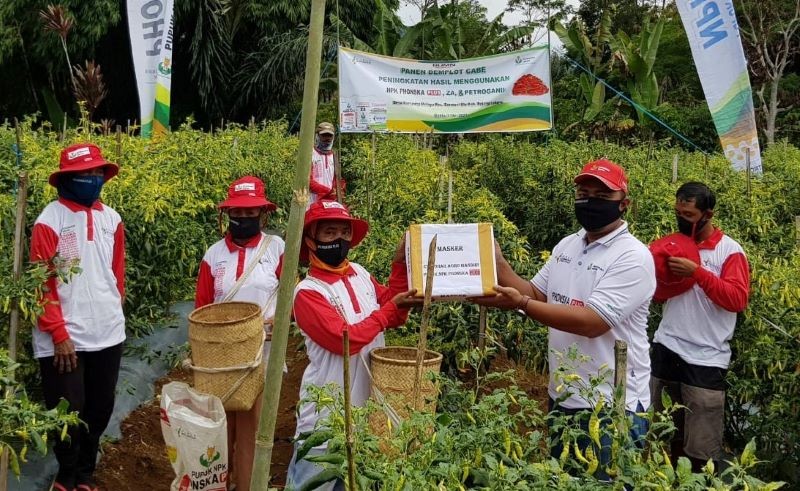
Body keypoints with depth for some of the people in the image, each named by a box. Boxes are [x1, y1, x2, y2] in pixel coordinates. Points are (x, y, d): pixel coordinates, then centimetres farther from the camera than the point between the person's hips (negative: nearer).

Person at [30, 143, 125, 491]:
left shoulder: (111, 219, 5)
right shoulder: (49, 220, -10)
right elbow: (42, 283, -11)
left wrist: (114, 311, 13)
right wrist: (59, 334, -14)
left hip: (108, 334, 5)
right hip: (64, 339, -5)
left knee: (99, 410, 14)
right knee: (68, 413, 5)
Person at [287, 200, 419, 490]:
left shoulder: (360, 274, 5)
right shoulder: (308, 292, -17)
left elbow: (394, 319, 7)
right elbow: (346, 339, -24)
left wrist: (400, 264, -2)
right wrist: (391, 307, -17)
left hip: (368, 404, 7)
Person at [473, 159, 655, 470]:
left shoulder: (633, 257, -17)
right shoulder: (566, 246, 8)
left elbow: (592, 322, -26)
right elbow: (536, 294, 11)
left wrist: (520, 303, -30)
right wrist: (497, 263, -3)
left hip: (613, 408, -8)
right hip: (561, 398, 8)